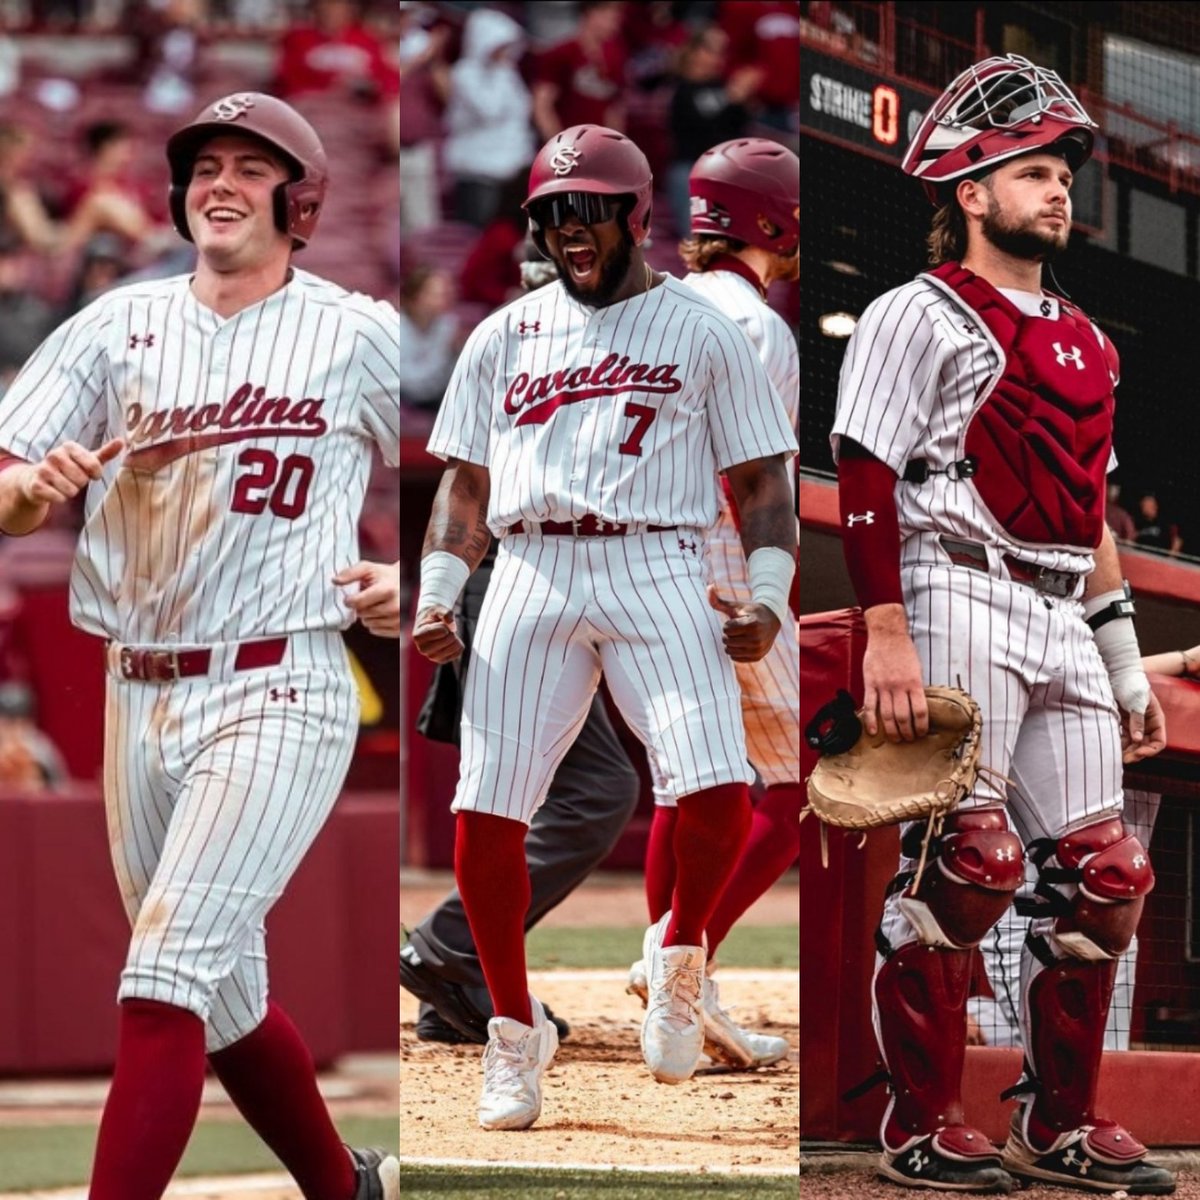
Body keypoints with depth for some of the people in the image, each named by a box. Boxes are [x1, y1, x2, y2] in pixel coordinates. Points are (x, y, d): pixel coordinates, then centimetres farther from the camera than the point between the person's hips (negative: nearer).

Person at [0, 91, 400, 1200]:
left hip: (280, 697, -5)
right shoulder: (117, 326, 8)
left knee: (167, 979, -18)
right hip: (138, 699, 5)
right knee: (225, 995, 15)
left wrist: (412, 578, -5)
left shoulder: (360, 336, 0)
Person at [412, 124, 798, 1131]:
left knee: (719, 796, -21)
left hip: (658, 570, -3)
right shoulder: (503, 337, 19)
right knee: (486, 815, -7)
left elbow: (761, 480, 9)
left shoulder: (704, 333, 11)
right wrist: (437, 596, 6)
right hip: (531, 578, 3)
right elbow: (466, 482, 20)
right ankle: (515, 1030, 12)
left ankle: (678, 957, 10)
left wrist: (769, 598, -5)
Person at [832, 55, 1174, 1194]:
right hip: (963, 599, -8)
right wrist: (886, 637, -18)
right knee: (968, 863, -13)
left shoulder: (1080, 343, 23)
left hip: (1063, 625, 8)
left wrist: (1125, 666, 22)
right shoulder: (920, 315, -1)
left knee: (1102, 875, 3)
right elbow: (864, 477, -9)